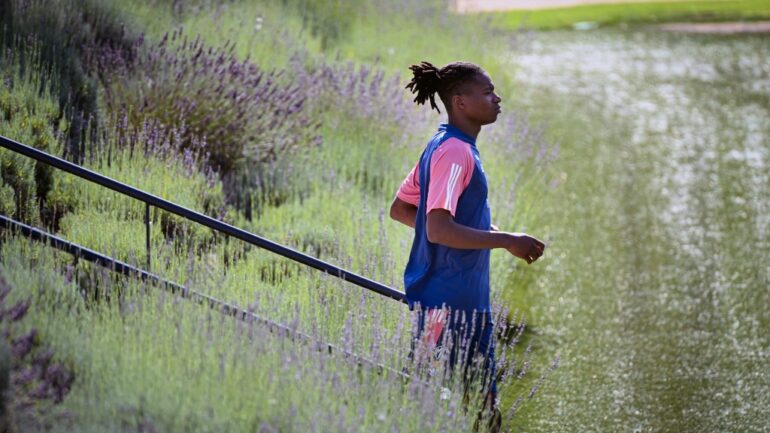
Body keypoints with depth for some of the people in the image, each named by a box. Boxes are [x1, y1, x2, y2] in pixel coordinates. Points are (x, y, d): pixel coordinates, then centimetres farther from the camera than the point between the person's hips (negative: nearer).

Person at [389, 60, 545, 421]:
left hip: (468, 302, 10)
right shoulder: (455, 152, -17)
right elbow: (438, 230, -25)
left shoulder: (443, 147, 13)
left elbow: (400, 209, 20)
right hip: (448, 302, -10)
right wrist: (507, 241, -20)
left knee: (482, 404, 11)